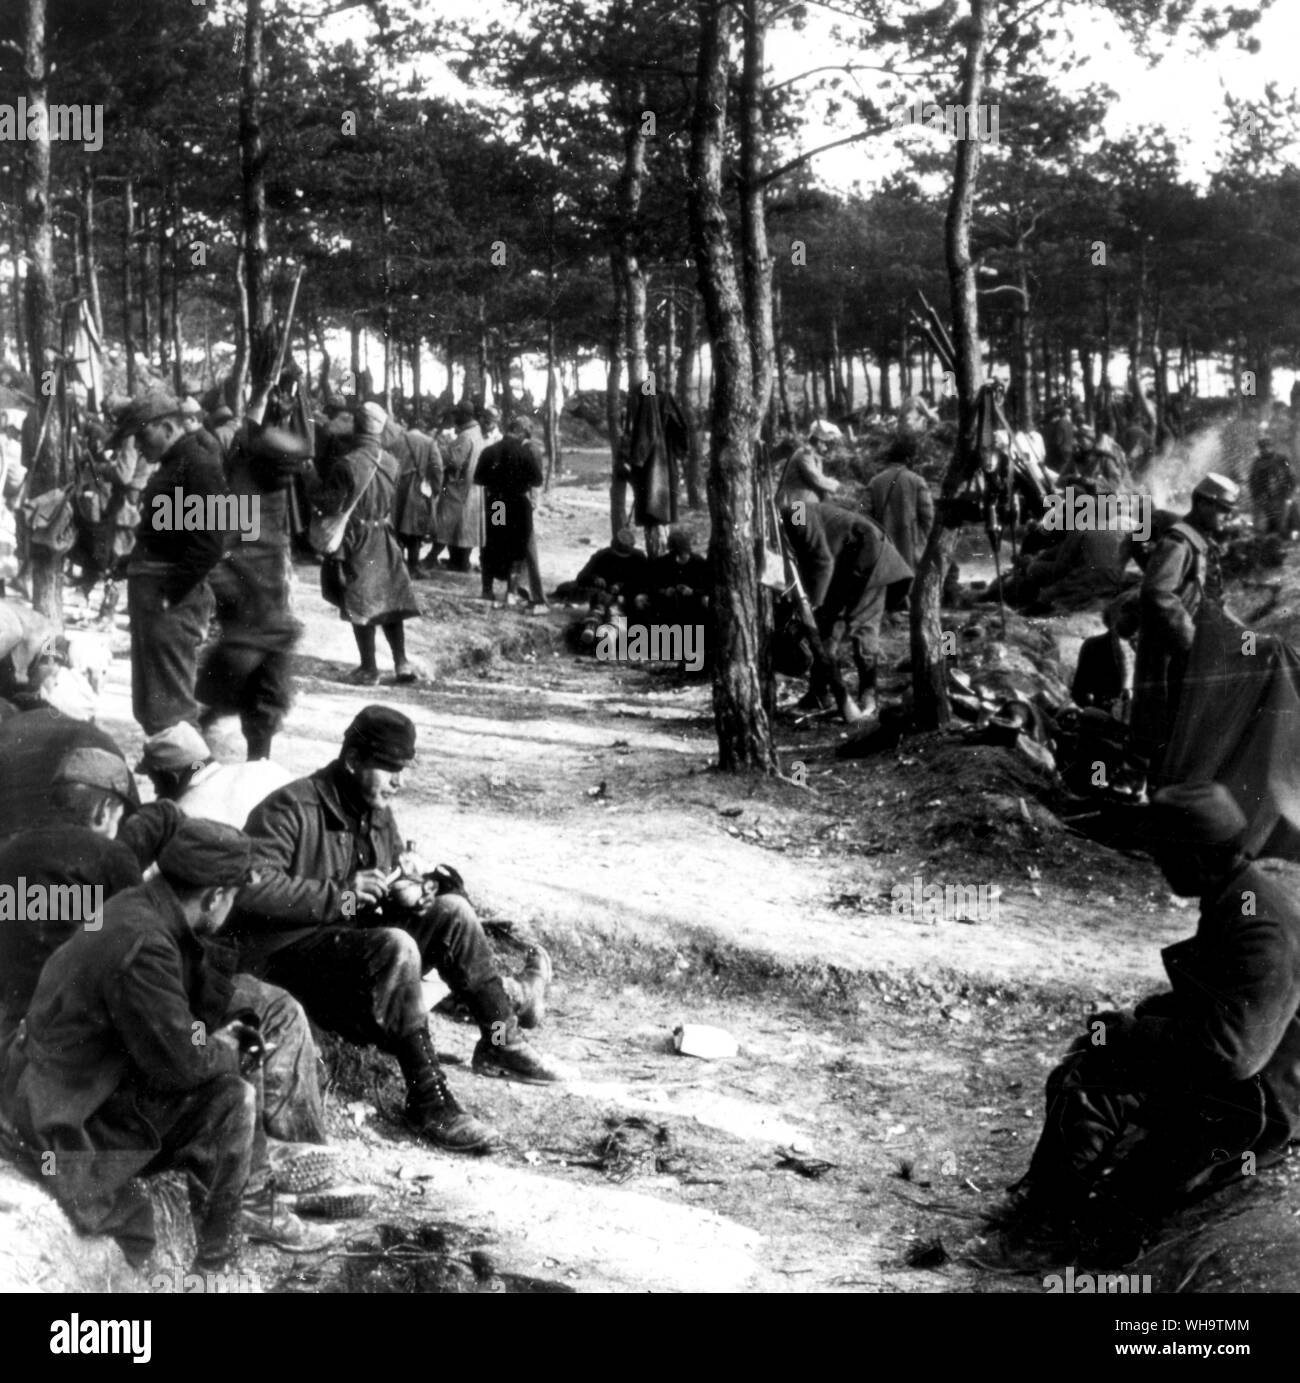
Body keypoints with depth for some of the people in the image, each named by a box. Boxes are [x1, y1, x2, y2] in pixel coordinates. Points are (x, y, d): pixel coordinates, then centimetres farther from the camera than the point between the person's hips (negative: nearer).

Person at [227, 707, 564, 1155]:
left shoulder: (377, 816, 12)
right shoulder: (291, 810, -16)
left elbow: (395, 880, 24)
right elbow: (251, 889, -28)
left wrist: (408, 891, -2)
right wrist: (341, 896, -27)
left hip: (357, 942, 8)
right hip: (287, 954, -8)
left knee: (451, 911, -10)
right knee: (395, 947, -34)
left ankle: (501, 1041, -2)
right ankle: (428, 1099, -30)